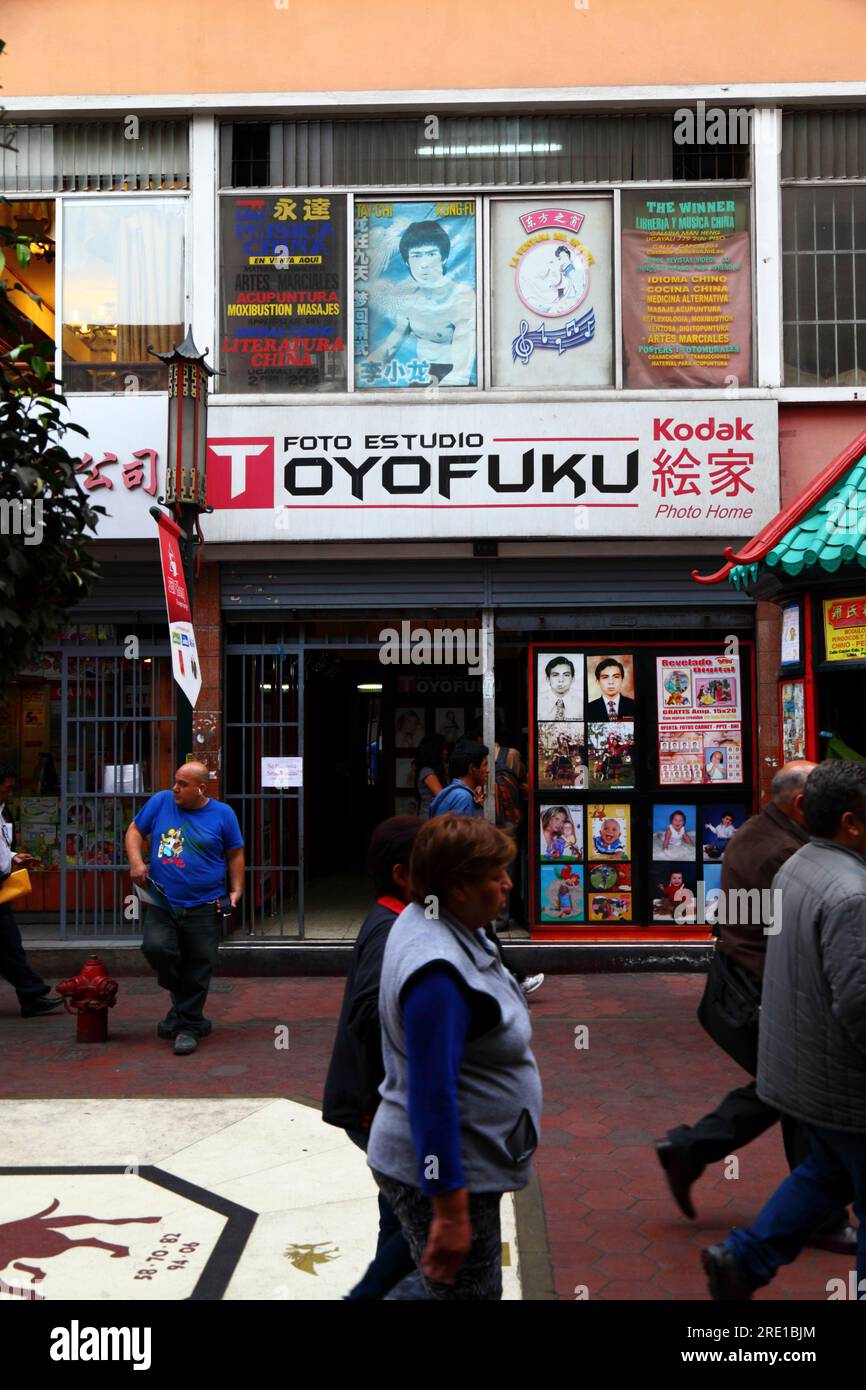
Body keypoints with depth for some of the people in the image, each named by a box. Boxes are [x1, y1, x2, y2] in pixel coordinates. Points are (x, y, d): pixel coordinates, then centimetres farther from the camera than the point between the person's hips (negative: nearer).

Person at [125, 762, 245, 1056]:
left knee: (198, 968, 0)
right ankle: (181, 998, 11)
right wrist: (136, 861, -5)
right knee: (156, 947, -20)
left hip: (203, 908, -1)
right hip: (161, 903, 1)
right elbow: (135, 831, 13)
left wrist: (236, 890, 0)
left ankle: (187, 1025, 16)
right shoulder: (161, 801, 4)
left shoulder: (222, 814, 2)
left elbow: (235, 855, 10)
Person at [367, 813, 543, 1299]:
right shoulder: (438, 970, -30)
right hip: (445, 1173, -10)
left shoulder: (436, 921, 0)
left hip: (467, 1162, 10)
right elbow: (432, 1094, -30)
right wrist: (450, 1212, -27)